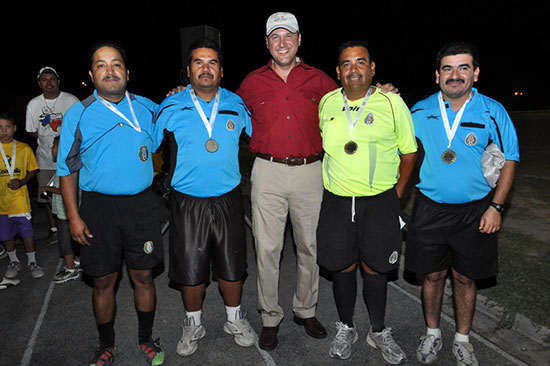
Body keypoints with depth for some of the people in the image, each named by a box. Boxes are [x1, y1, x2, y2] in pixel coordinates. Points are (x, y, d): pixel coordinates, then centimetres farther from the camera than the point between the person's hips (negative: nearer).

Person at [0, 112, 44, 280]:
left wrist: (21, 182, -12)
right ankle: (14, 261, 33)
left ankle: (32, 261, 22)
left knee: (27, 231, 4)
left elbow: (32, 170, 5)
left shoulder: (24, 148, -2)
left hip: (20, 200, -1)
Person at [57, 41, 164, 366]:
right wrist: (74, 216, -4)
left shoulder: (147, 108, 5)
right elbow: (68, 170, 2)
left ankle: (146, 340, 31)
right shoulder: (78, 114, 0)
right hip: (98, 207, -1)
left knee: (144, 277, 9)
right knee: (104, 281, 10)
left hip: (141, 205, 1)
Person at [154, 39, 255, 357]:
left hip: (228, 200, 1)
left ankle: (235, 319, 35)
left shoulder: (236, 105, 3)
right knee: (190, 268, 9)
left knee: (232, 265, 11)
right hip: (187, 203, -1)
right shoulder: (171, 107, -1)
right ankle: (193, 325, 33)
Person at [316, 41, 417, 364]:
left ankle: (380, 332, 30)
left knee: (374, 267, 8)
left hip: (379, 202, -2)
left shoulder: (392, 103, -3)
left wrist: (397, 193, 3)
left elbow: (409, 152, 5)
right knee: (342, 266, 10)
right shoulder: (327, 103, 4)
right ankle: (346, 328, 31)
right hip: (337, 201, 2)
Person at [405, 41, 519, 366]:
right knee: (433, 275, 11)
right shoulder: (419, 112, -2)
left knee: (465, 278, 12)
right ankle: (433, 334, 33)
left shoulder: (493, 112, -5)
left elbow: (509, 159, 1)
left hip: (475, 213, 0)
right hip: (430, 209, 1)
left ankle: (463, 339, 34)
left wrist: (496, 207, -6)